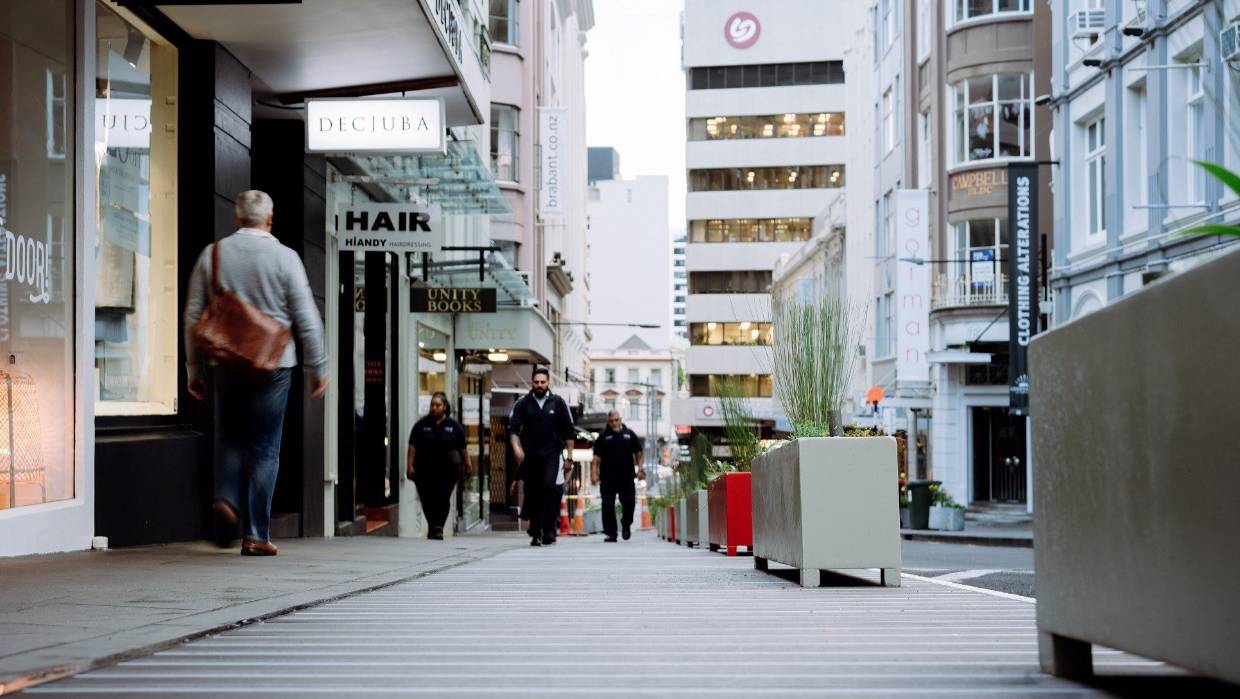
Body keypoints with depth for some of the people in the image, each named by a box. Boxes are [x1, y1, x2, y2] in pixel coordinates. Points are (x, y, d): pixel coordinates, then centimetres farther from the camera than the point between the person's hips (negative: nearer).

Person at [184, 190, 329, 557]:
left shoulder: (212, 254, 4)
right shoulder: (285, 258, -4)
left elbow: (193, 316, 6)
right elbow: (307, 320, -4)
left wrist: (193, 368, 13)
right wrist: (317, 368, 5)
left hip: (226, 363, 2)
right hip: (272, 364, -2)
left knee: (229, 436, 18)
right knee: (265, 447, 4)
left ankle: (226, 497, -8)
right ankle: (256, 534, 3)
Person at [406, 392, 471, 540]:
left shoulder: (453, 426, 4)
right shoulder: (421, 425, 5)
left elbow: (462, 448, 8)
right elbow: (413, 446, 3)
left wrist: (468, 465, 8)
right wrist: (409, 465, -4)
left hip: (446, 470, -1)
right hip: (424, 470, 1)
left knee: (443, 500, -9)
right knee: (427, 500, 3)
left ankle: (438, 527, -4)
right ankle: (433, 527, 18)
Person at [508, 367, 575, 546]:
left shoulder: (558, 403, 4)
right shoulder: (523, 403, 5)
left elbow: (569, 432, 8)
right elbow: (513, 428, 0)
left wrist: (569, 457, 4)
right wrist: (516, 448, -18)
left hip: (552, 454, -2)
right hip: (530, 456, 2)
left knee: (549, 485, -23)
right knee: (532, 495, 4)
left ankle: (548, 529, -18)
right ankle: (535, 534, 14)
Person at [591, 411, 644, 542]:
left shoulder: (630, 434, 9)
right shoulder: (603, 437, 6)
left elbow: (638, 453, 12)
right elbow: (597, 456, 3)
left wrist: (639, 469, 1)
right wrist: (595, 472, -8)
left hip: (626, 476, 1)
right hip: (608, 477, 0)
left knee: (629, 502, -2)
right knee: (608, 505, -2)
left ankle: (626, 525, 23)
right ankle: (611, 533, 3)